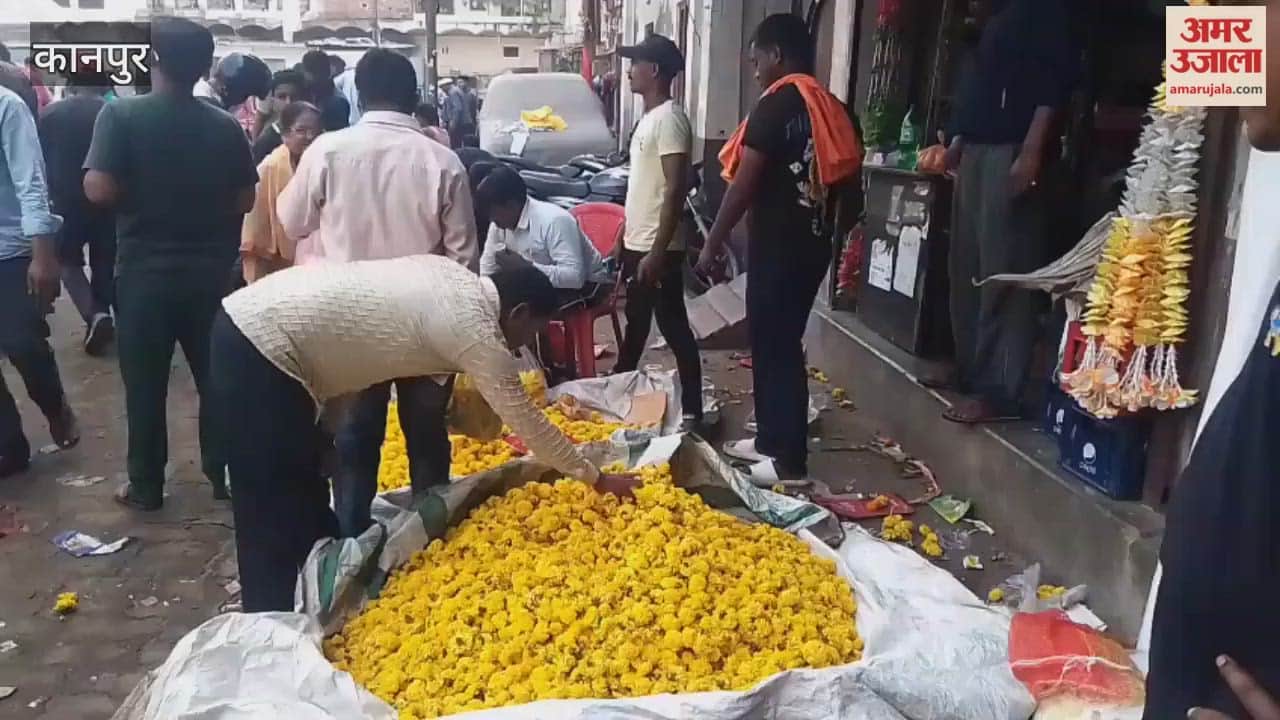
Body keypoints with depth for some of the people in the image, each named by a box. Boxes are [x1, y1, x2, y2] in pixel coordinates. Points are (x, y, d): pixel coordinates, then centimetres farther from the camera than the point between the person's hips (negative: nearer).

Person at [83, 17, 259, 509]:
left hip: (144, 270, -2)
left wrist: (139, 196, 2)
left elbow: (98, 190, -18)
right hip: (211, 270, 2)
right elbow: (244, 201, 2)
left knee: (145, 384, 10)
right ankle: (224, 474, 23)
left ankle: (145, 487, 19)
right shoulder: (225, 126, -3)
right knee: (216, 377, 14)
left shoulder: (122, 115, -11)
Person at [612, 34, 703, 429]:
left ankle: (692, 411, 7)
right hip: (636, 244, 10)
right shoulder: (648, 117, 14)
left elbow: (676, 189, -22)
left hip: (656, 249, -10)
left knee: (674, 330, -2)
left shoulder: (670, 118, -16)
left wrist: (657, 252, -25)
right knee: (635, 326, 21)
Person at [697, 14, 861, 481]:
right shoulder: (832, 110, 10)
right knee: (781, 343, 17)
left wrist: (713, 244, -8)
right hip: (812, 245, 8)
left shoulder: (776, 105, -13)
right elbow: (846, 187, 15)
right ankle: (771, 440, 27)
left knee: (775, 348, -2)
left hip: (777, 246, -8)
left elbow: (744, 184, -16)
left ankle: (789, 461, 3)